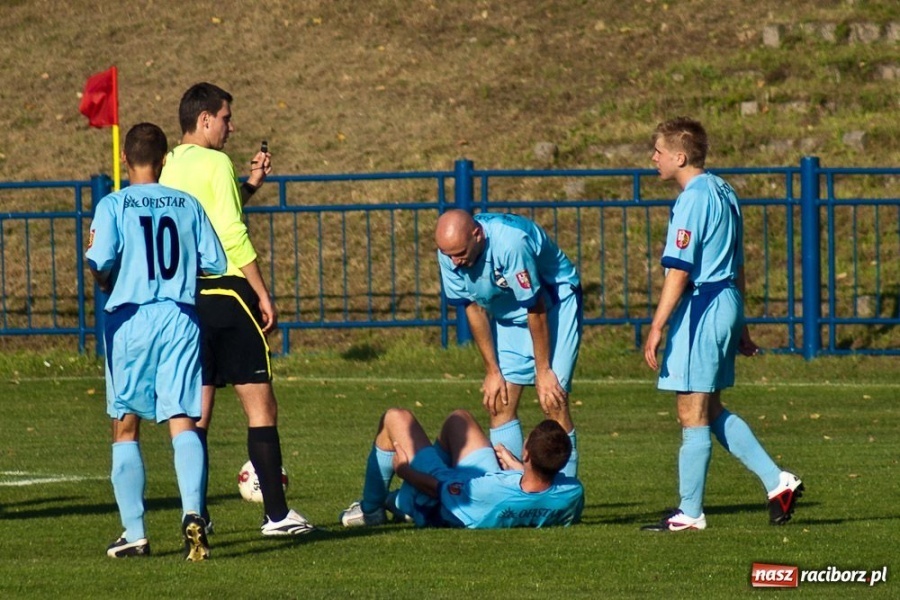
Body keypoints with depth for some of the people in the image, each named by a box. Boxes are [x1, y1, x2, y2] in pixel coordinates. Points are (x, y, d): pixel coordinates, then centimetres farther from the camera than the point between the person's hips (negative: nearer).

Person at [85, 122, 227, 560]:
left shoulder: (113, 205, -2)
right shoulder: (188, 205, 6)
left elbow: (99, 262, -15)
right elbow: (215, 264, 4)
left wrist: (106, 284, 7)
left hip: (130, 319, -1)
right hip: (180, 318, 1)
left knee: (125, 426, 9)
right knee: (182, 421, -3)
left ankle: (134, 533, 8)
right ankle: (192, 512, -27)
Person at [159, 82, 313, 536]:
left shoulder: (169, 168, 13)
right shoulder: (216, 163, -9)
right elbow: (233, 235, -15)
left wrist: (249, 185, 22)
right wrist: (263, 294, -11)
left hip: (185, 295, 7)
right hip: (227, 293, -7)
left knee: (197, 410, 9)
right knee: (260, 407, -3)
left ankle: (197, 513, 6)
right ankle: (276, 513, -6)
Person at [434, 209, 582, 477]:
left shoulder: (511, 243, -36)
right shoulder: (449, 254, -17)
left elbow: (536, 309, -25)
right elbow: (474, 309, -4)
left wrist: (543, 371, -16)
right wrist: (492, 371, -2)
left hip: (554, 305, -6)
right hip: (507, 314, 6)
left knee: (552, 400, -15)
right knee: (499, 402, -4)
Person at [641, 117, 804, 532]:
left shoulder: (692, 199, -14)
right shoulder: (723, 192, 14)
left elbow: (678, 272, -19)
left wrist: (656, 327, -18)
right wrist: (739, 324, 26)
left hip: (701, 307, -10)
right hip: (727, 302, 10)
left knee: (692, 413, -3)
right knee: (712, 410, 17)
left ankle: (690, 513, 1)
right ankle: (778, 482, 13)